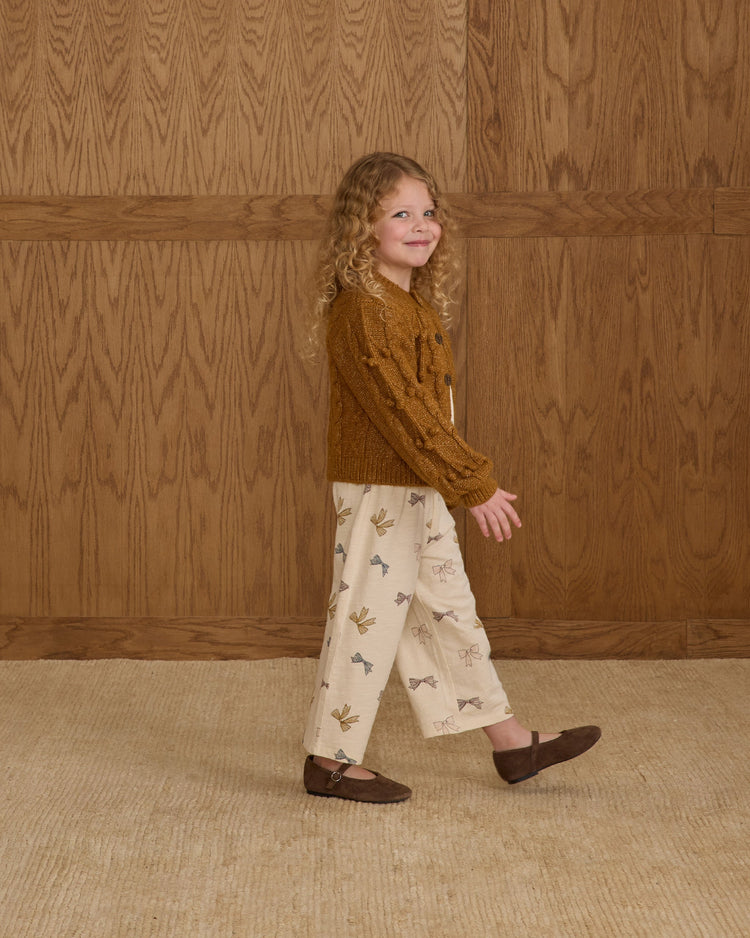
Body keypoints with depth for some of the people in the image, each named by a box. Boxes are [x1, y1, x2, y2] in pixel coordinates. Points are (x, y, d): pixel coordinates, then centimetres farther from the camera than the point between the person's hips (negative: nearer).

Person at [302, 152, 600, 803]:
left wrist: (468, 478, 19)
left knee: (449, 612, 16)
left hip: (421, 490, 10)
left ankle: (510, 742, 25)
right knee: (369, 616, -1)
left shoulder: (417, 304, 12)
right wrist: (474, 486, -24)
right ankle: (331, 759, 13)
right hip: (378, 491, -10)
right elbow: (404, 412, -24)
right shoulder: (362, 311, -20)